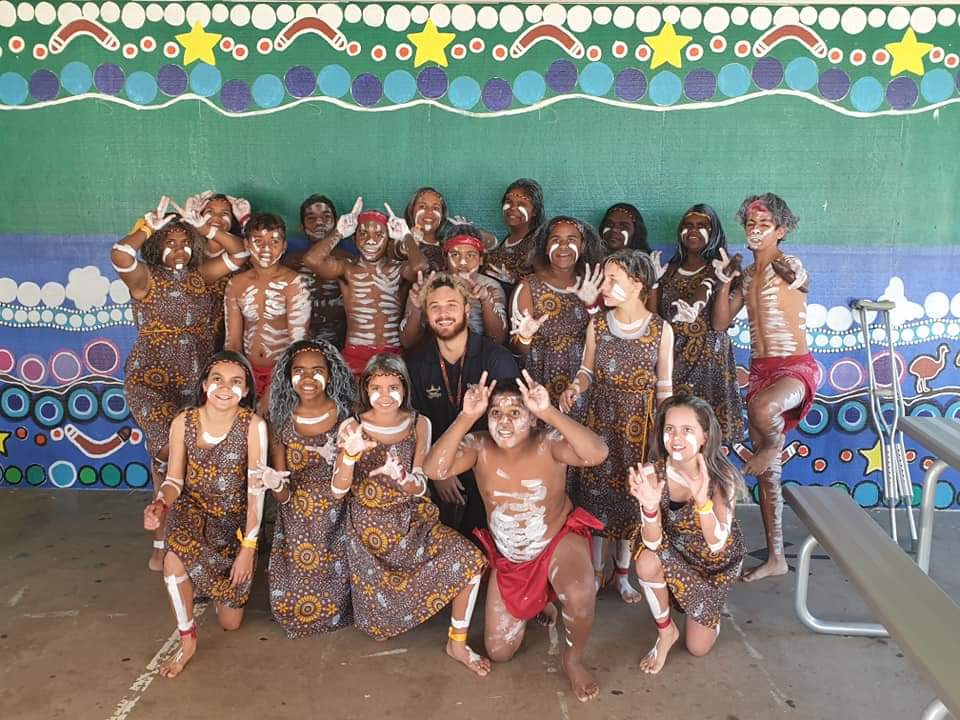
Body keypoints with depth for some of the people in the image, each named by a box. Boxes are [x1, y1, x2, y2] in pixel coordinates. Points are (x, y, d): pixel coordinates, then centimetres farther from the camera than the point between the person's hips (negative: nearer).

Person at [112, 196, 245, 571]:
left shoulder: (201, 275, 8)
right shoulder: (144, 278, -4)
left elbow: (239, 252, 3)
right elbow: (119, 255, -24)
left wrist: (204, 227, -2)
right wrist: (148, 227, -11)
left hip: (197, 381, 4)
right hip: (151, 380, -4)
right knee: (173, 449, -18)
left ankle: (164, 541, 20)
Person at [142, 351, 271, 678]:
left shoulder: (253, 426, -21)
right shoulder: (184, 422, -13)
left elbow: (256, 489, -19)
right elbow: (174, 479, -8)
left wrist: (248, 548, -21)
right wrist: (159, 504, -31)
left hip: (234, 519, -1)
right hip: (193, 511, 1)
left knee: (230, 623, 6)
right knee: (174, 560, -36)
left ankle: (223, 585, 44)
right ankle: (187, 641, -9)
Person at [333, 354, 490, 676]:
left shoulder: (419, 424, -6)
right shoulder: (353, 427, -10)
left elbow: (419, 488, -9)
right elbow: (338, 490, -14)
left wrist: (400, 476, -32)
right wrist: (350, 454, -32)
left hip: (412, 519, 2)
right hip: (369, 527, -1)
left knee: (469, 558, -21)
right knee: (380, 621, -4)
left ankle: (457, 642, -3)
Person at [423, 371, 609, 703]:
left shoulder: (548, 443, -26)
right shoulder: (479, 446, -18)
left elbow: (597, 453, -45)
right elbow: (433, 469, -35)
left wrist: (550, 412, -52)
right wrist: (466, 416, -43)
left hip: (559, 541, -3)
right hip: (507, 558, 3)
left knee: (580, 596, -37)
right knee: (498, 652, 7)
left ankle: (574, 660, -3)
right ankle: (538, 602, 38)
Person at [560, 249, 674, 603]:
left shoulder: (661, 330, -7)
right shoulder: (597, 324, -3)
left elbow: (664, 386, -1)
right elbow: (588, 371, 5)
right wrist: (575, 387, -17)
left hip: (639, 426, -1)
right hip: (600, 420, 1)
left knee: (632, 494, 8)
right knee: (595, 491, 5)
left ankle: (622, 571, 27)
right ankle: (595, 569, 22)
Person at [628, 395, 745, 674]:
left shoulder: (721, 478, -30)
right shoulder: (654, 472, -24)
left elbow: (716, 544, -36)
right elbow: (653, 542, -27)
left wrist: (702, 498, -52)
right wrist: (649, 506, -48)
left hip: (718, 562, -1)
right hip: (676, 550, 1)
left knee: (698, 649, 4)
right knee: (647, 563, -34)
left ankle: (708, 609, 38)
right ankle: (666, 631, -6)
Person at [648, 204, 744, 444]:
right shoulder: (670, 271, 14)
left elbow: (719, 320, -15)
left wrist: (694, 308, -36)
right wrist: (653, 282, -3)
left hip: (708, 356, -3)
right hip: (672, 356, 4)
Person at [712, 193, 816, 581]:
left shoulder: (791, 266, -8)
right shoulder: (747, 274, 11)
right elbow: (720, 323, 7)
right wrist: (725, 282, -4)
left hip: (796, 367, -7)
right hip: (760, 369, 7)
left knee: (762, 408, -43)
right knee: (766, 472, 9)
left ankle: (773, 445, -6)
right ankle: (775, 558, 19)